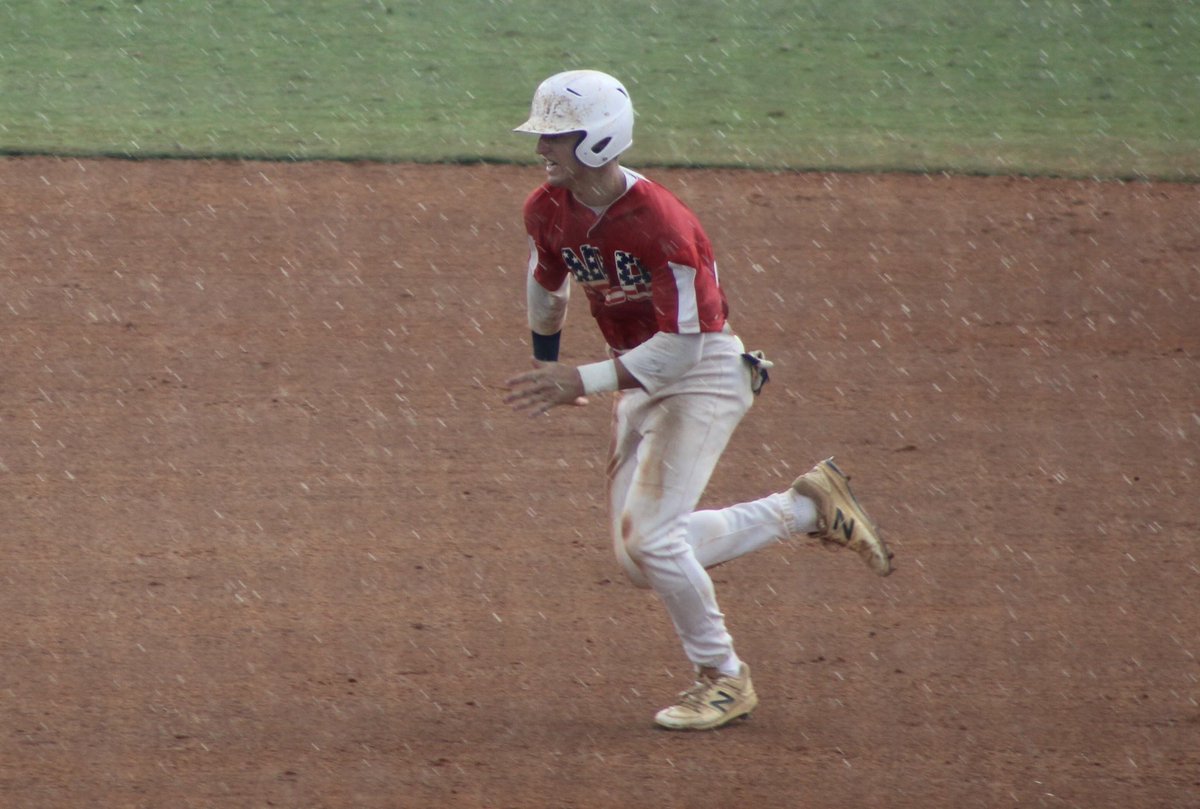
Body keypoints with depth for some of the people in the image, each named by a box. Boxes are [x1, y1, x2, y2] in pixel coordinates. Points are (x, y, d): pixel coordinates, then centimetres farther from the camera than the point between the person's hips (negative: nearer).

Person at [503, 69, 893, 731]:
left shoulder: (658, 221, -28)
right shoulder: (547, 212, -5)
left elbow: (683, 342, -27)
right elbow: (547, 285, 18)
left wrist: (585, 381, -30)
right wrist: (546, 367, 25)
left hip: (704, 373, -8)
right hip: (639, 379, 8)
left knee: (649, 537, -19)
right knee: (639, 558, 7)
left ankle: (725, 680, 2)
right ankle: (806, 508, 21)